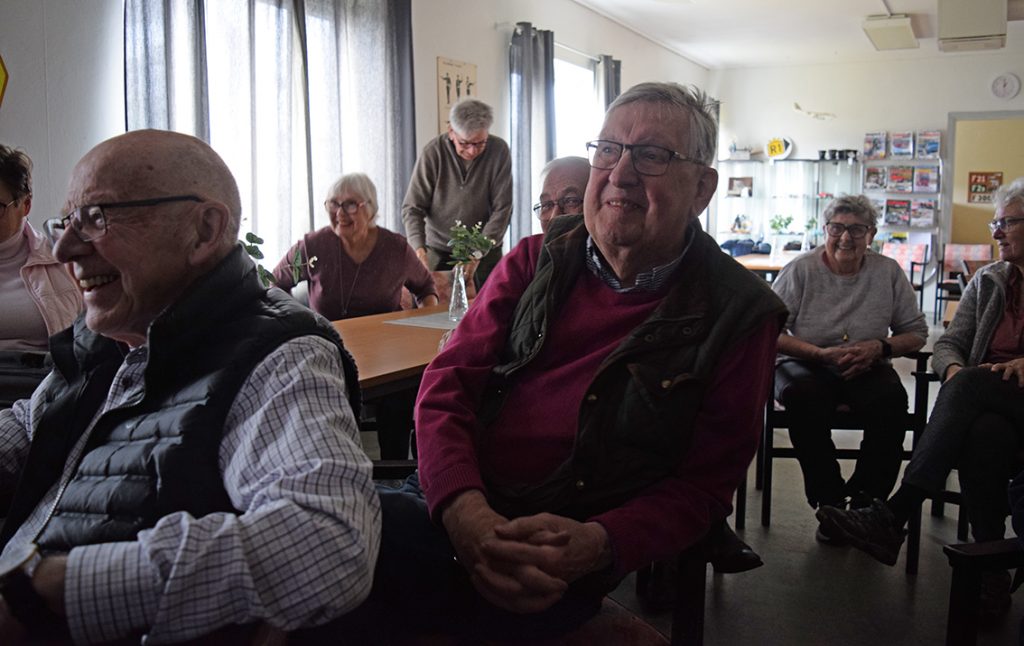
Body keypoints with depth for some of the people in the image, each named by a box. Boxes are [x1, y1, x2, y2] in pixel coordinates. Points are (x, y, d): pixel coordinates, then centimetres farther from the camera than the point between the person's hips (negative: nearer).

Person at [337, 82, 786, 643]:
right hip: (453, 500, 4)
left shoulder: (739, 315, 0)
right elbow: (447, 384, 2)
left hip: (563, 557, -4)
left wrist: (595, 545, -20)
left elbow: (703, 486, 0)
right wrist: (464, 510, -18)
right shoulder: (536, 262, 9)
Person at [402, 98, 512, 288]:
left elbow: (501, 209, -11)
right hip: (438, 252, 0)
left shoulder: (499, 151, -11)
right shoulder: (433, 153, -13)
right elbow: (412, 208, -10)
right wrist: (419, 250, -26)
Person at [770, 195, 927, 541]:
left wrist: (880, 348, -10)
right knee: (805, 397, -36)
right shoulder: (800, 271, -2)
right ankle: (830, 501, -19)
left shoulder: (888, 272, 5)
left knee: (892, 399, -31)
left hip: (866, 370, 2)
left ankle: (866, 502, -12)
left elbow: (916, 331, 11)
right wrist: (821, 354, -18)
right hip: (806, 364, -2)